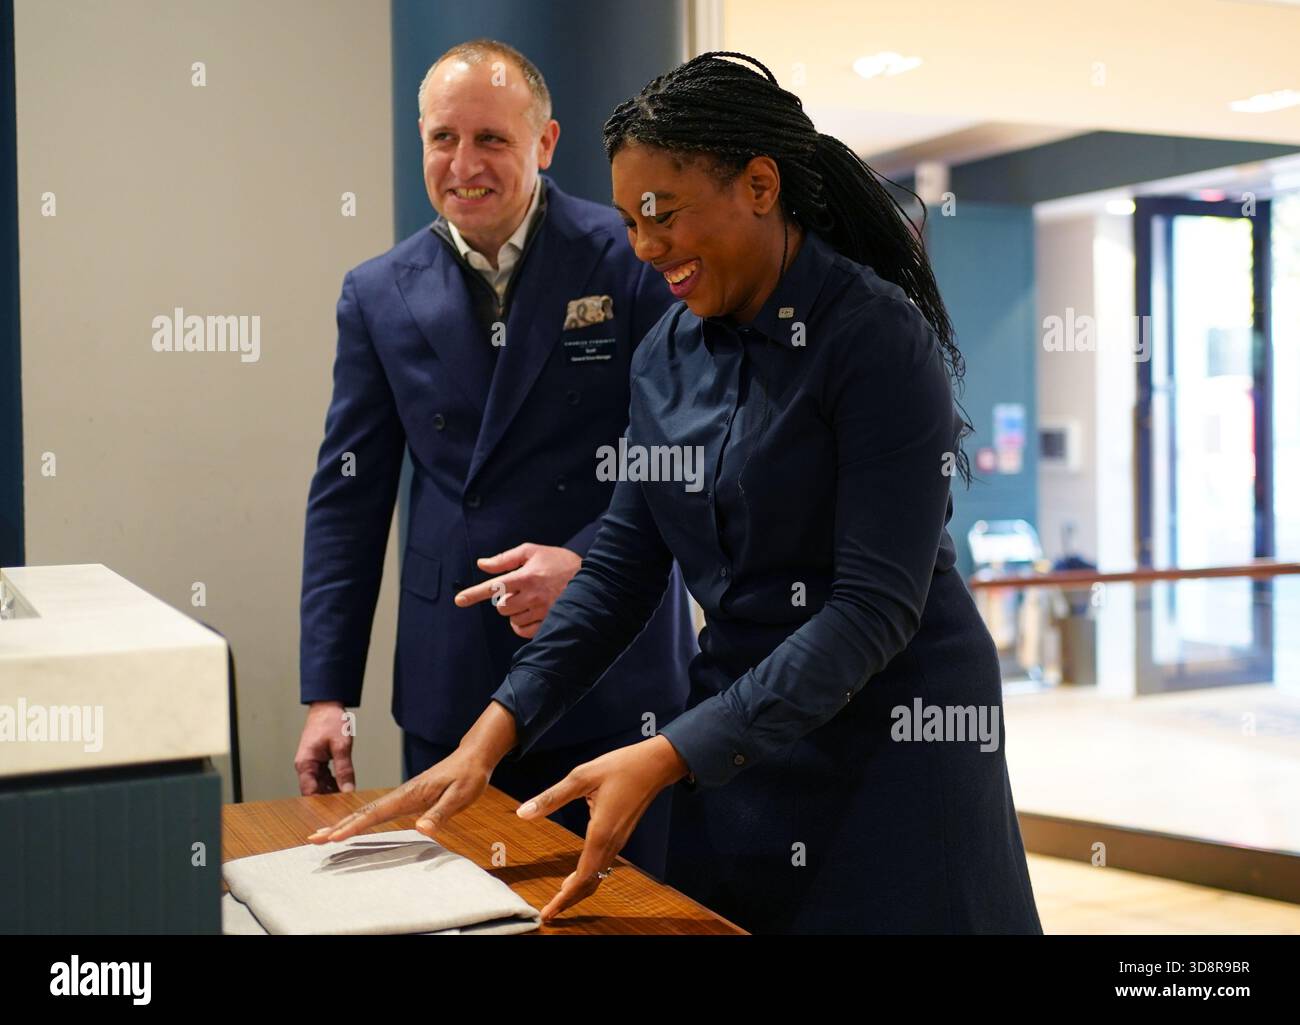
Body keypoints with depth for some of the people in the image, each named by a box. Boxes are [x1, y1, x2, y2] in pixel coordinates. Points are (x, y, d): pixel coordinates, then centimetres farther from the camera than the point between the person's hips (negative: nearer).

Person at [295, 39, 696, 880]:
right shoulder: (379, 295, 5)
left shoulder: (633, 258, -5)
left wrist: (586, 560, -18)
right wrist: (327, 693, 3)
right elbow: (348, 496, 6)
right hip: (448, 691, 3)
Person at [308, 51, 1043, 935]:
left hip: (891, 741, -5)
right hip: (735, 741, 5)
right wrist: (492, 736, -7)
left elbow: (876, 606, -21)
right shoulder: (669, 355, 3)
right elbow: (621, 566, 3)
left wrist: (668, 757, -26)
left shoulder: (878, 337, -16)